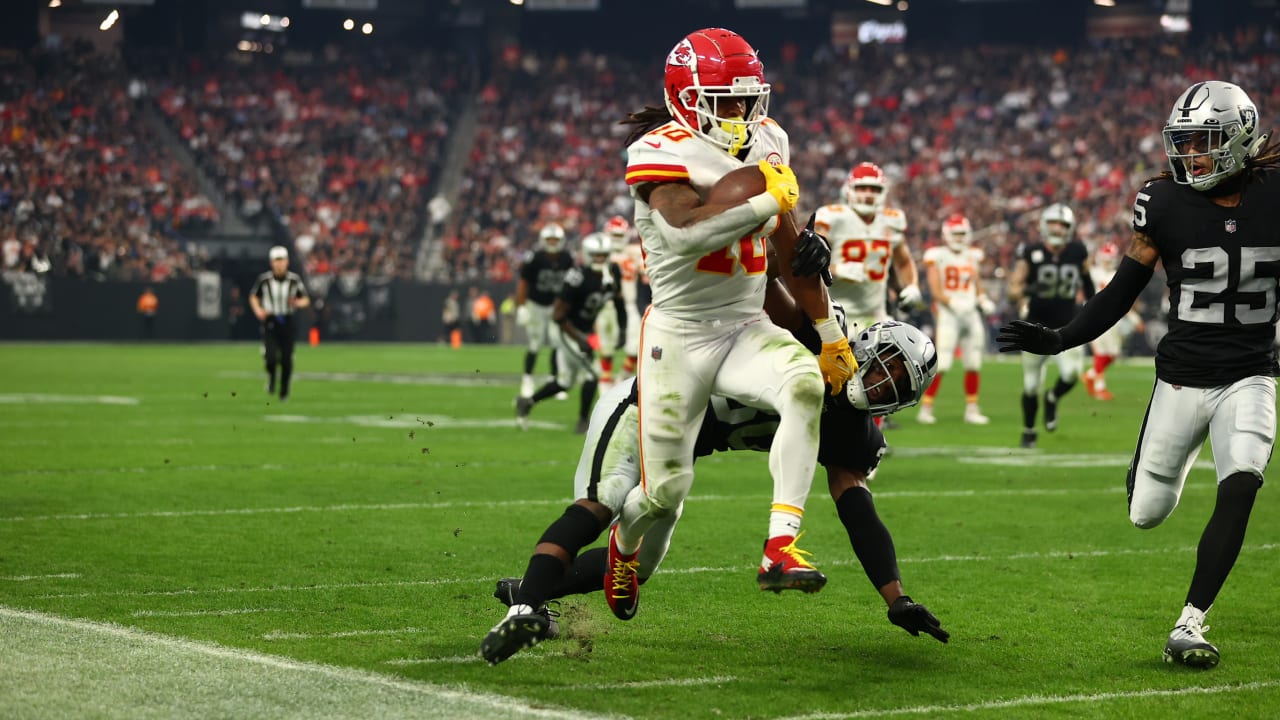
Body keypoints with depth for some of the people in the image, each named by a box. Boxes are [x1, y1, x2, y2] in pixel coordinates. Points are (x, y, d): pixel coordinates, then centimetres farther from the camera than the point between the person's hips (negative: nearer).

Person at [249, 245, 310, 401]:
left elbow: (306, 300, 6)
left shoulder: (294, 279, -4)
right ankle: (271, 376, 17)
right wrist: (258, 310, -8)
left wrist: (298, 303, -16)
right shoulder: (264, 279, -6)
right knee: (271, 357, -17)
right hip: (270, 322, -1)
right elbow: (253, 296, 10)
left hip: (287, 322, 1)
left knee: (287, 360, 3)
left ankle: (284, 390, 24)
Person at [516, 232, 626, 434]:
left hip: (584, 331, 8)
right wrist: (580, 341, -26)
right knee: (591, 373, -15)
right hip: (567, 331, -8)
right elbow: (558, 315, -25)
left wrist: (623, 329, 5)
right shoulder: (578, 277, -28)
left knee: (565, 381, 16)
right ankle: (583, 423, -2)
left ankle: (527, 402, 31)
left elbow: (618, 302, 13)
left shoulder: (613, 273, -5)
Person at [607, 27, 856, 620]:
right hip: (680, 335, -5)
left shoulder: (766, 144, 6)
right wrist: (769, 201, -24)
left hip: (747, 328, 5)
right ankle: (625, 542, 39)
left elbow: (791, 250, 14)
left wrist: (830, 334, 16)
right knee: (666, 490, -1)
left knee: (805, 382, -29)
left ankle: (779, 549, -30)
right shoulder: (661, 153, -15)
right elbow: (684, 234, -34)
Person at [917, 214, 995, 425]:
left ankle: (972, 409, 17)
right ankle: (926, 408, -4)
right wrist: (953, 302, -25)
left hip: (970, 314, 6)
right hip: (946, 314, -6)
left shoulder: (973, 256, 12)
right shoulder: (937, 256, -4)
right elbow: (935, 291, -10)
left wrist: (983, 299, 0)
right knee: (940, 364, -12)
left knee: (973, 365, 7)